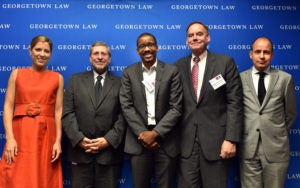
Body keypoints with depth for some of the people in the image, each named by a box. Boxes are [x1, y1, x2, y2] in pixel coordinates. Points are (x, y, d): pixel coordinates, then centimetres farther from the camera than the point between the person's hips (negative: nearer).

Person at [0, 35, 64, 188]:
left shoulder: (57, 78, 8)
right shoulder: (17, 74, 8)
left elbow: (58, 110, 3)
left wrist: (58, 141, -7)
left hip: (46, 135, 0)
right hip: (20, 133, 0)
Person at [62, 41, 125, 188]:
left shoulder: (120, 83, 7)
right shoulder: (75, 80, 10)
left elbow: (123, 116, -1)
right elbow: (67, 113, 2)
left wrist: (109, 140, -12)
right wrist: (79, 139, -9)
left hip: (109, 151, -1)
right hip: (80, 151, 1)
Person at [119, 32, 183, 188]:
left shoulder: (172, 71, 0)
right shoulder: (128, 73, 5)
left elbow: (176, 108, -5)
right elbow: (126, 106, -1)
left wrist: (155, 133, -13)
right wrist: (142, 134, -11)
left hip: (166, 139, -1)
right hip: (139, 140, 1)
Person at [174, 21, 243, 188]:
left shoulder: (225, 62, 0)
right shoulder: (179, 66, 9)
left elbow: (235, 103, -4)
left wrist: (231, 139, -11)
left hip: (216, 139, -2)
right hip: (186, 141, 2)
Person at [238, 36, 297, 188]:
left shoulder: (285, 79, 2)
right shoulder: (240, 78, 2)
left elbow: (290, 113, 11)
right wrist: (241, 136, 8)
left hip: (276, 148, 0)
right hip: (248, 148, 0)